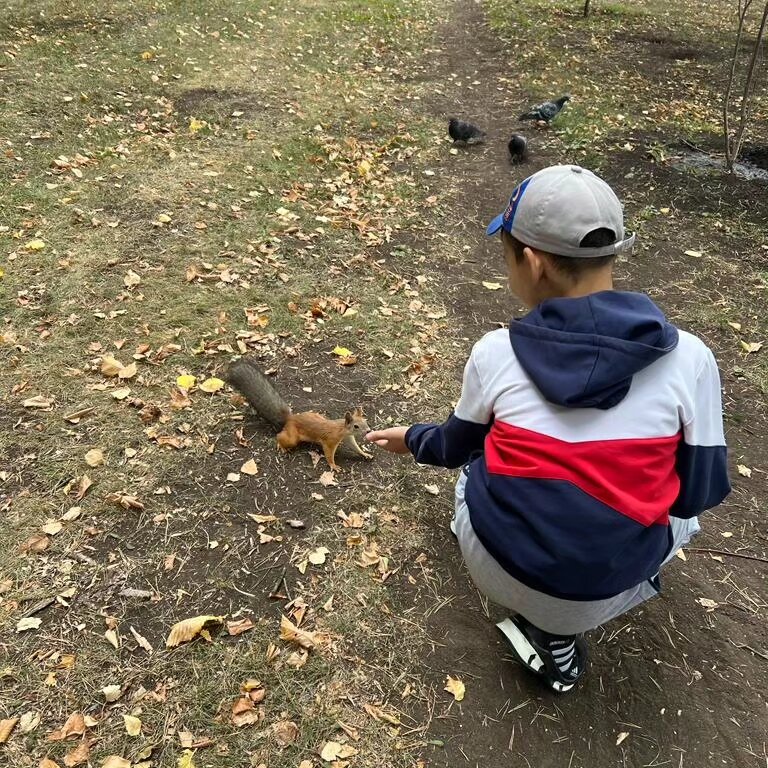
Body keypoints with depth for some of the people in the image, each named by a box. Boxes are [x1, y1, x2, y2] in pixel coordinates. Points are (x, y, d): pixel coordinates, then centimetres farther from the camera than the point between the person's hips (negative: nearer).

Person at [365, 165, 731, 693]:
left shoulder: (496, 352, -12)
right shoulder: (688, 357, -15)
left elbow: (457, 447, 7)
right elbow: (700, 493, -3)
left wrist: (413, 440, 30)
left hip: (492, 565, 2)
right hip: (601, 590, -1)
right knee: (682, 513, 30)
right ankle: (559, 631, 17)